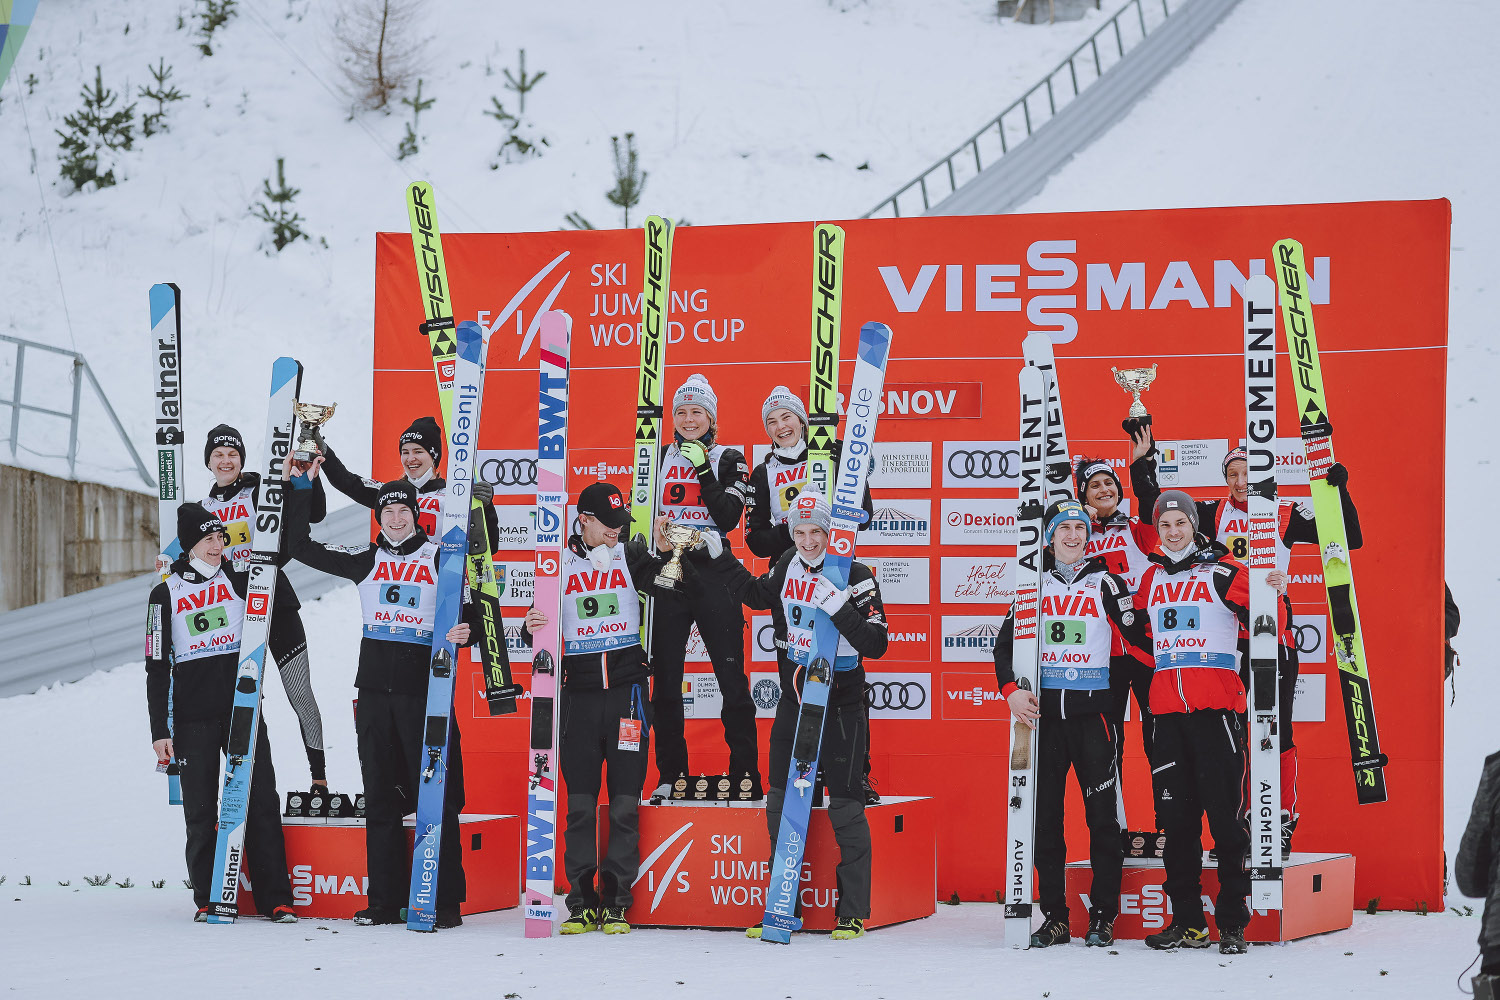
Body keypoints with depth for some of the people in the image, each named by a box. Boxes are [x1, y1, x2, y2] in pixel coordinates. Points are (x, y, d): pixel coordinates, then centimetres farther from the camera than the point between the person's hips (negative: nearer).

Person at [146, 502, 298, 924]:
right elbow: (157, 667, 3)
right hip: (193, 719, -1)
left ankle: (276, 899, -1)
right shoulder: (165, 595, 4)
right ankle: (208, 900, 11)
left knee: (261, 802, -3)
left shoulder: (238, 581, 9)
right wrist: (159, 730, -2)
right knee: (201, 813, 2)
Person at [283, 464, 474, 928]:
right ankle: (386, 902, 10)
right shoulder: (365, 560, 12)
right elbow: (301, 547, 13)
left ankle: (446, 902, -2)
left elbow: (467, 612, 5)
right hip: (375, 692, 4)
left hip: (425, 691, -3)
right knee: (380, 798, 5)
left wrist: (465, 631, -18)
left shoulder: (440, 558, 4)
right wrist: (301, 488, 9)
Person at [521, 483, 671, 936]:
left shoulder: (631, 555, 7)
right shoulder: (559, 565, 7)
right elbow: (541, 625, 10)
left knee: (625, 803, -2)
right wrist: (532, 624, -11)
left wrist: (666, 549, -28)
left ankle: (616, 903, 3)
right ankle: (582, 903, 6)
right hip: (579, 692, 0)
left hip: (627, 689, 0)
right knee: (580, 803, 1)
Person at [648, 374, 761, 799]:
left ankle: (745, 772, -1)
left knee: (730, 672, -5)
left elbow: (727, 518, -10)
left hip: (712, 572, -3)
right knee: (665, 674, 3)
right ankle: (671, 774, 10)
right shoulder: (660, 457, 11)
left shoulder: (729, 460, 3)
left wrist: (703, 469, -13)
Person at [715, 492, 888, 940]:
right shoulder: (788, 567, 4)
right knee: (781, 803, 7)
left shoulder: (856, 578, -12)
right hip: (793, 703, 6)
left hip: (840, 707, -5)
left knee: (845, 809, -4)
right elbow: (756, 595, 22)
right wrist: (721, 556, 13)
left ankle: (854, 912, 4)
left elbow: (875, 644, -19)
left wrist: (839, 609, -30)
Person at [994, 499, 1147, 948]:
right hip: (1044, 710, 2)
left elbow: (1136, 640, 4)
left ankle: (1103, 917, 0)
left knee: (1102, 813, -6)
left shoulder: (1107, 583, 6)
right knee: (1046, 814, 1)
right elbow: (1005, 642, 11)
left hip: (1094, 709, -2)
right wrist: (1011, 690, -2)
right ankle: (1055, 918, 7)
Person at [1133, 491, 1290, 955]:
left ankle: (1233, 923, -3)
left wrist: (1245, 657, -1)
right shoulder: (1151, 580, 16)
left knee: (1226, 813, -7)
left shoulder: (1225, 573, 0)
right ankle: (1187, 922, 10)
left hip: (1218, 708, -5)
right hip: (1167, 709, 5)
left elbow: (1269, 612, 1)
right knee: (1177, 815, 5)